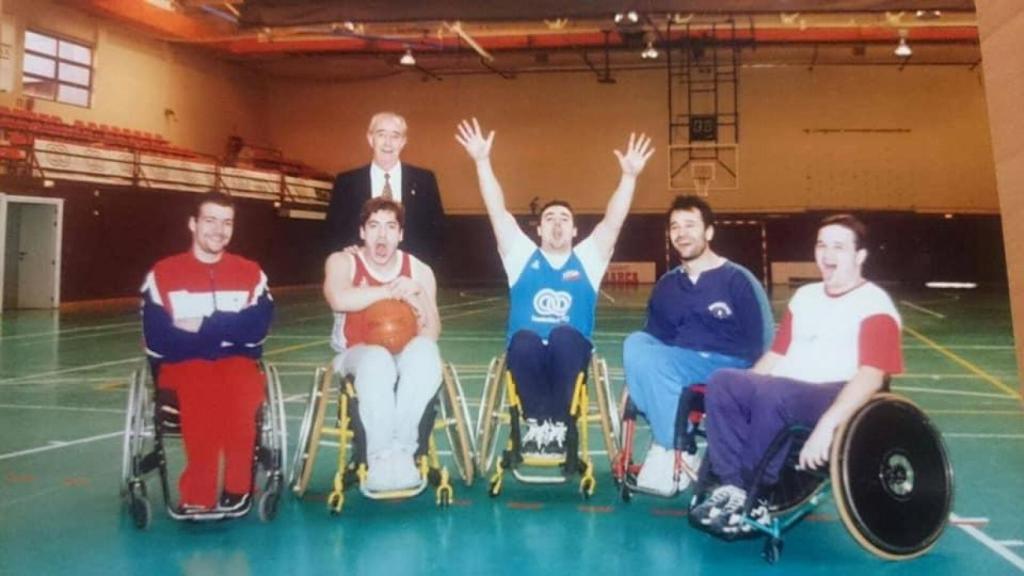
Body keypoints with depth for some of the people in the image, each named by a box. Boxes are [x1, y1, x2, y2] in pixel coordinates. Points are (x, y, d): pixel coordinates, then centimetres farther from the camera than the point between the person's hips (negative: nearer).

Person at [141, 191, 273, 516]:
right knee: (201, 390, -36)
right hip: (182, 364, -1)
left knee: (242, 388, -34)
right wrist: (226, 330, -11)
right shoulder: (163, 274, 5)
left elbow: (256, 330, -6)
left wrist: (202, 326, -9)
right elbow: (157, 342, -7)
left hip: (236, 361, 1)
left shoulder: (251, 273, 9)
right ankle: (199, 494, -30)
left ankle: (237, 486, -23)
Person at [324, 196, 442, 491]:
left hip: (405, 359, 2)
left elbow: (432, 331, -3)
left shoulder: (419, 270, 5)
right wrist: (394, 290, -20)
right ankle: (381, 456, -35)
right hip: (358, 356, -2)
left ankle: (401, 447, -35)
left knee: (425, 351, -34)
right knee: (377, 359, -38)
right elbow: (339, 299, -24)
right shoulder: (342, 262, 0)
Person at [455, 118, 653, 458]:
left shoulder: (588, 259, 15)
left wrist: (630, 175, -9)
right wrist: (482, 161, -1)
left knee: (563, 336, -35)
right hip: (527, 355, 0)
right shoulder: (522, 256, 14)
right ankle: (537, 422, -22)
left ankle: (556, 424, -23)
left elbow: (614, 221, 3)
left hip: (570, 354, 0)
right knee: (525, 339, -35)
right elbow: (497, 211, 7)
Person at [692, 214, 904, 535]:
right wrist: (743, 392, 6)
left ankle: (757, 496, -18)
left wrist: (827, 424, -32)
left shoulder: (874, 305, -5)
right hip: (785, 393, 7)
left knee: (771, 393, -36)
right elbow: (777, 354, 21)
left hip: (837, 401, -7)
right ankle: (733, 485, -20)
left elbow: (871, 376, -18)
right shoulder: (804, 296, 19)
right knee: (722, 383, -20)